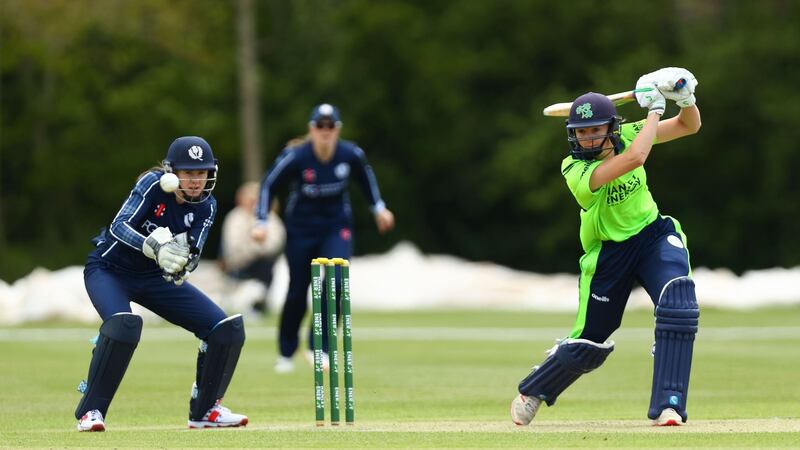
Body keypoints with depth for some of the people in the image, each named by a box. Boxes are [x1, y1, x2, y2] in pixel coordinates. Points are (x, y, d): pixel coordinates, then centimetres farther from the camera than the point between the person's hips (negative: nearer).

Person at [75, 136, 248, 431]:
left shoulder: (206, 207, -8)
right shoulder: (154, 184, -22)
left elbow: (191, 259, -16)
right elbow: (119, 227, -33)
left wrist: (178, 267, -39)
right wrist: (155, 248, -49)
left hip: (155, 277, 5)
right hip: (109, 270, -5)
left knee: (227, 329, -5)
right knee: (123, 323, -37)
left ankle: (205, 410, 12)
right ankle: (90, 411, -24)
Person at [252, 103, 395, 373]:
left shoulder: (351, 155, -13)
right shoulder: (295, 157, -21)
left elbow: (365, 176, 10)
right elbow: (269, 185, -8)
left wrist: (378, 207, 12)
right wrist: (262, 221, -15)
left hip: (337, 227, 2)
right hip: (301, 228, -1)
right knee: (297, 292, 3)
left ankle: (319, 348, -11)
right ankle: (286, 353, 24)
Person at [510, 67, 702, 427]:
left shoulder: (626, 135, -8)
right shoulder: (575, 170, -25)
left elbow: (690, 126, 1)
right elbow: (634, 158, -40)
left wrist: (686, 99, -21)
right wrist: (654, 107, -29)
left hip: (654, 235, 3)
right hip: (607, 252, -3)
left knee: (679, 304, -27)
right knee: (587, 345, 7)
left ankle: (668, 405, -24)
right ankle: (532, 391, 38)